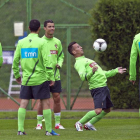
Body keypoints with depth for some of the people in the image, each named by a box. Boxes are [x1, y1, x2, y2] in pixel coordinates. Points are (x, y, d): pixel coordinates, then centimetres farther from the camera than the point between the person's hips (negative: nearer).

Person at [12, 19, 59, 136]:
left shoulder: (21, 42, 5)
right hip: (39, 78, -4)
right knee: (46, 103, 2)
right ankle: (49, 130, 1)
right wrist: (51, 77, -7)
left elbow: (15, 60, 8)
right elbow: (47, 61, -12)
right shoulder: (41, 42, -8)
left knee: (23, 103, 6)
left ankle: (20, 129, 2)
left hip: (26, 79, 4)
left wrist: (17, 75, 20)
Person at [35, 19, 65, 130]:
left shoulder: (57, 42, 10)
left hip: (55, 75, 4)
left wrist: (59, 64, -2)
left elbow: (61, 56, 17)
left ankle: (57, 123, 10)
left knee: (57, 98, 2)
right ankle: (39, 123, 7)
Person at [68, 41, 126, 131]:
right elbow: (83, 76, -24)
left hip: (104, 86, 10)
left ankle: (89, 124, 22)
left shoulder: (86, 60, 24)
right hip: (97, 88, -10)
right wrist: (91, 72, -42)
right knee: (98, 111, -20)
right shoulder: (79, 63, -7)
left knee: (107, 110, 13)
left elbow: (102, 73, 29)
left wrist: (116, 71, 29)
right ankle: (79, 123, -3)